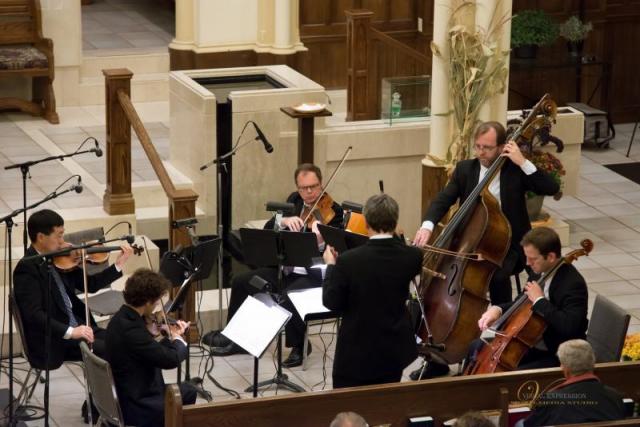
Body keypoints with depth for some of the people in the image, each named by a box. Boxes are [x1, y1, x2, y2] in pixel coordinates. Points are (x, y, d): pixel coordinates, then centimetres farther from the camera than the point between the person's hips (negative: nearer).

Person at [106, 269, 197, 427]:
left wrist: (172, 338, 4)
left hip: (128, 393, 11)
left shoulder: (122, 319, 2)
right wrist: (179, 341, -6)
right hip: (136, 406, -11)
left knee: (188, 391, 24)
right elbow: (170, 360, -25)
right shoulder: (131, 329, -30)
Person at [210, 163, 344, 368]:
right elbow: (268, 229, 1)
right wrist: (284, 220, -20)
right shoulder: (294, 201, 7)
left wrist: (321, 240, -44)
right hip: (286, 268, 7)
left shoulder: (334, 211, -11)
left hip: (313, 274, -7)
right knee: (241, 282, 0)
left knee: (289, 299, -33)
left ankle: (299, 347, -9)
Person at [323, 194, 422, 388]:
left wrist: (331, 265, 3)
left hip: (357, 353, -4)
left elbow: (331, 302, -10)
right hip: (395, 350, 4)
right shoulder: (412, 256, -12)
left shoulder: (348, 260, -21)